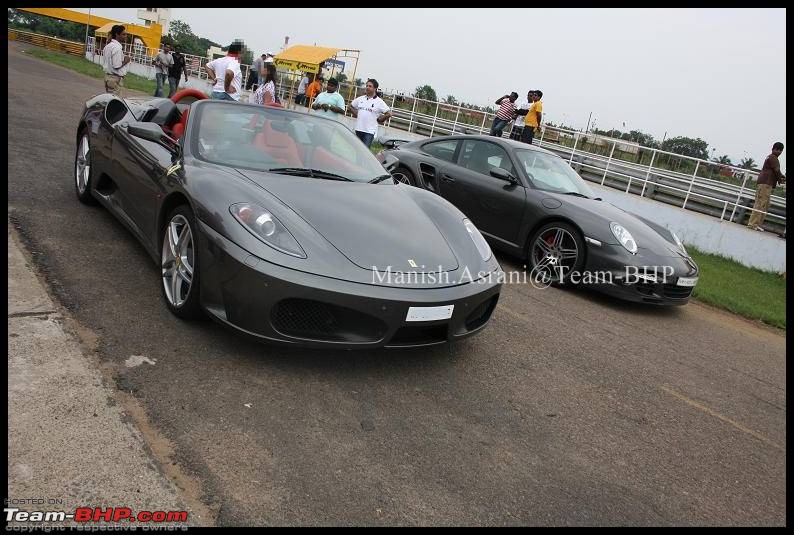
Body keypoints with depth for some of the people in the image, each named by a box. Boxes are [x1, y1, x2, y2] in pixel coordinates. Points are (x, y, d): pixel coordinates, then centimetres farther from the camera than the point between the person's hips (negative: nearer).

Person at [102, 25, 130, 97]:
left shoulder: (108, 46, 13)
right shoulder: (117, 48, -17)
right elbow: (117, 66, -21)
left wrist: (122, 58, 12)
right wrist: (125, 61, -6)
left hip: (108, 76, 10)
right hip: (116, 78, -10)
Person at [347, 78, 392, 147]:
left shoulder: (379, 102, -4)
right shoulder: (360, 99, 9)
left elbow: (389, 113, -8)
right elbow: (349, 106, 21)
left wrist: (378, 119, -3)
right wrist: (356, 114, 11)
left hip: (370, 131, -5)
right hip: (358, 129, 5)